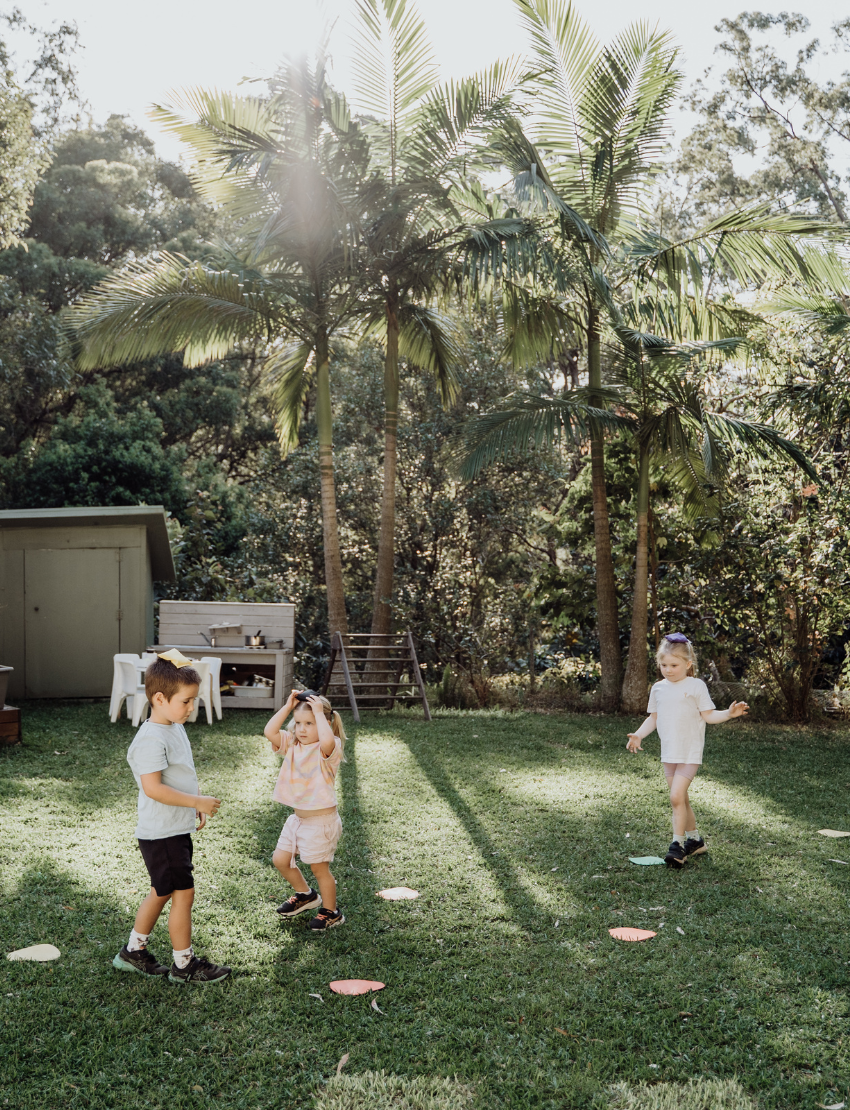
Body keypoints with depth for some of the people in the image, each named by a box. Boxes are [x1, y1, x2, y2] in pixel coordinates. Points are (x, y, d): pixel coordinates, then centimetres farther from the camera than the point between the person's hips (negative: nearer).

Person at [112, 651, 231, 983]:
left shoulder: (175, 728, 9)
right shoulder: (152, 739, -23)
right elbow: (153, 787, -29)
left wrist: (196, 805, 16)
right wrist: (196, 801, -25)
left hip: (176, 830, 10)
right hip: (162, 833, -10)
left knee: (162, 891, 19)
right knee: (183, 892, -1)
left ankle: (133, 951, 32)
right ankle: (184, 964, 13)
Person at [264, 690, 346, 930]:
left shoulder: (329, 749, -18)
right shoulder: (292, 744, 2)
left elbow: (327, 741, -43)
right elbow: (269, 732, -10)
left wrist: (319, 712, -32)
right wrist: (288, 706, -11)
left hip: (321, 821, -7)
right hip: (297, 818, 7)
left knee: (319, 867, 4)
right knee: (280, 859, 13)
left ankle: (331, 912, 25)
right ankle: (306, 894, 37)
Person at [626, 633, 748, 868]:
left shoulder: (695, 686, -6)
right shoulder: (658, 689, 9)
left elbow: (708, 715, -6)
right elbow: (653, 718, 15)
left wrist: (729, 713, -22)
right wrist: (638, 735, 3)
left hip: (690, 752, -6)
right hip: (668, 753, 6)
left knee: (677, 796, -16)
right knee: (681, 799, 13)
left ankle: (678, 844, -7)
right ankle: (695, 840, 28)